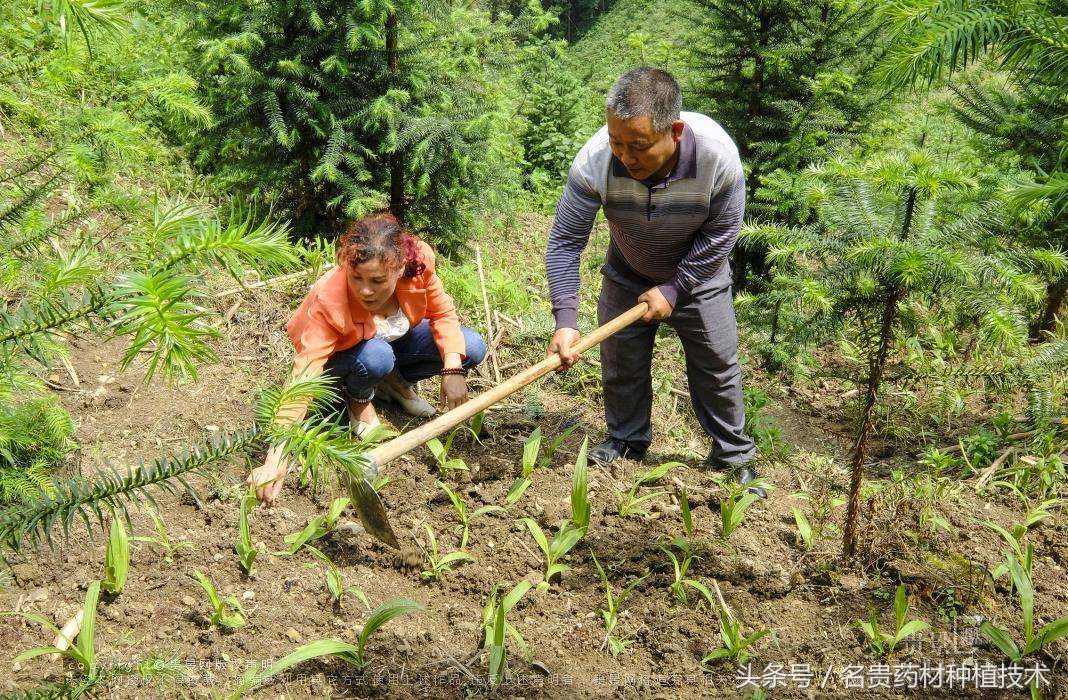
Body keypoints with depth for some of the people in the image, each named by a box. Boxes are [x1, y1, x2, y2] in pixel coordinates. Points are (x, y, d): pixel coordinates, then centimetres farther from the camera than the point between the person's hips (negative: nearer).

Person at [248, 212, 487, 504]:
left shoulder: (419, 260, -32)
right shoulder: (328, 299, -40)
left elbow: (442, 311, -14)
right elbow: (305, 375, -45)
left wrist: (453, 368, -29)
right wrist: (277, 457, -53)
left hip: (396, 340, 4)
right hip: (342, 357, -4)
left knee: (472, 348, -15)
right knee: (376, 357, -38)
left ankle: (395, 381, 9)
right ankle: (358, 399, -2)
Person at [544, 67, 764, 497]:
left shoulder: (718, 156, -36)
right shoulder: (594, 162, -36)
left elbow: (720, 235, -20)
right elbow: (564, 241, -28)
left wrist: (673, 289, -18)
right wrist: (565, 320, -35)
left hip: (697, 276, -1)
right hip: (626, 277, 1)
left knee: (717, 367, 7)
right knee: (621, 365, 11)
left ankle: (733, 455, 27)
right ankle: (627, 441, 36)